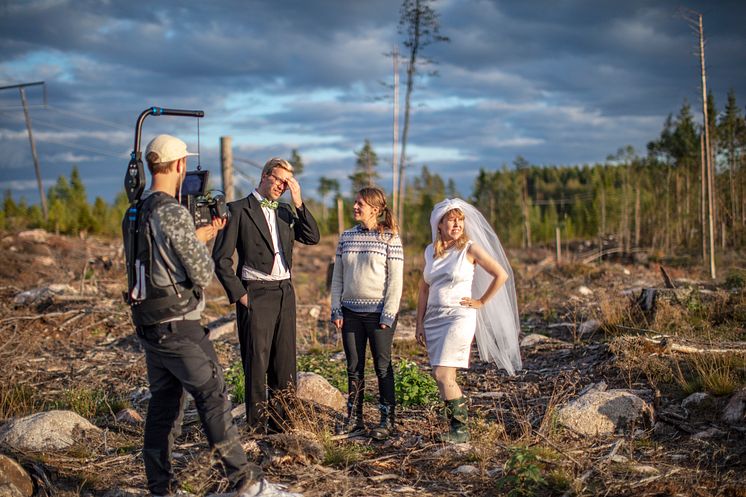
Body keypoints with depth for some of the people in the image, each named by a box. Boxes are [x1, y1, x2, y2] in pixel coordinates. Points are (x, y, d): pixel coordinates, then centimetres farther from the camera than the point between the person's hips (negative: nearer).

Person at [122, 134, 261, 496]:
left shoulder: (134, 214, 9)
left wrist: (200, 236, 30)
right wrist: (204, 248, 4)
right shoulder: (173, 212, -19)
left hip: (148, 324, 8)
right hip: (179, 326, -8)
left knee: (163, 401, 14)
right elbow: (202, 274, -17)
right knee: (212, 395, 0)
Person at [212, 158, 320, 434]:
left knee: (285, 361, 8)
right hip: (256, 294, -6)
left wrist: (298, 202, -3)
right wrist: (239, 295, -9)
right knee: (257, 361, -2)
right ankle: (257, 427, 6)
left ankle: (281, 422, 17)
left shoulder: (285, 212, 16)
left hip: (285, 292, 6)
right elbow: (221, 258, -7)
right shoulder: (239, 210, -3)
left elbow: (313, 237, 4)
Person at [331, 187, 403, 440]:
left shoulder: (390, 238, -5)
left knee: (383, 366, 3)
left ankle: (388, 420, 12)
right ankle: (354, 419, 18)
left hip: (379, 312, -4)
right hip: (351, 311, 5)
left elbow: (396, 280, -7)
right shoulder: (346, 237, 8)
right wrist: (336, 310, 4)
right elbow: (337, 277, 11)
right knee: (354, 367, 9)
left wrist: (388, 315, -12)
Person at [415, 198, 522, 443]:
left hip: (459, 316, -5)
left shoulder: (470, 249, -5)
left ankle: (461, 429, -1)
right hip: (434, 318, 6)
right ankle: (457, 427, 18)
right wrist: (420, 323, 9)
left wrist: (481, 302, -4)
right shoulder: (430, 251, 9)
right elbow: (424, 289, 14)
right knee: (444, 377, 6)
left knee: (442, 375, -13)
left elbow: (502, 275, -5)